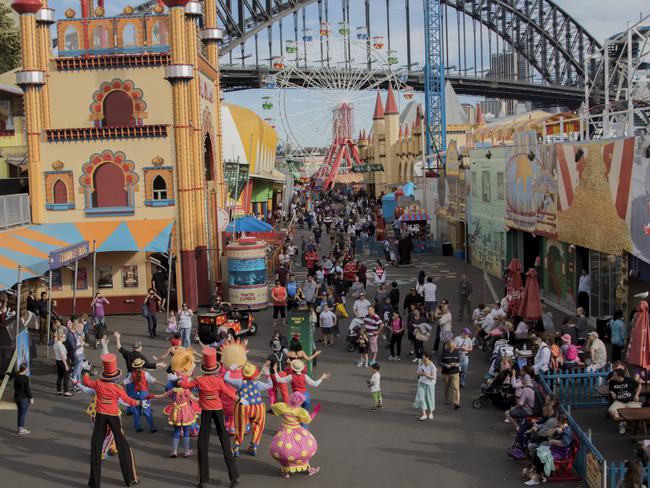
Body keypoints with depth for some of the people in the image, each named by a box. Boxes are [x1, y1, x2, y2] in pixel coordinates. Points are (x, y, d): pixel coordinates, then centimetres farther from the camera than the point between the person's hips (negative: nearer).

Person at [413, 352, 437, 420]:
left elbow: (434, 377, -14)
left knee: (429, 398, 8)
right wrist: (419, 373, -10)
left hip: (429, 384, -4)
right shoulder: (421, 364, 2)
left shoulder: (432, 366, -15)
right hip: (421, 383, 4)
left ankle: (430, 413, 30)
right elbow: (418, 372, 13)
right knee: (421, 397, -5)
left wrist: (426, 375, -27)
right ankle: (424, 414, 0)